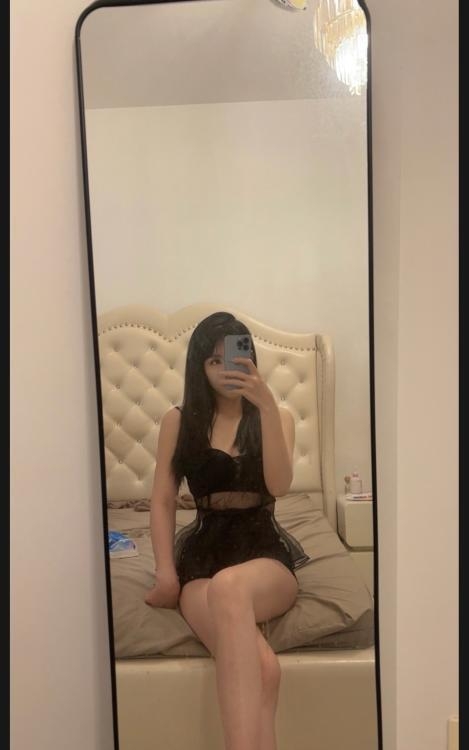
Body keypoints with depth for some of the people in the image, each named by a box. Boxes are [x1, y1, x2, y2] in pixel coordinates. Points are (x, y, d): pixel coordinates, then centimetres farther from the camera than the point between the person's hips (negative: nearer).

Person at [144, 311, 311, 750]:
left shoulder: (276, 417, 8)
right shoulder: (178, 421, 8)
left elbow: (279, 485, -10)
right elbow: (163, 501, 6)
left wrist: (267, 406, -20)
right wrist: (166, 572, -8)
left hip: (265, 551, 0)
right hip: (202, 552, 0)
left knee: (228, 586, -41)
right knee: (261, 667, -34)